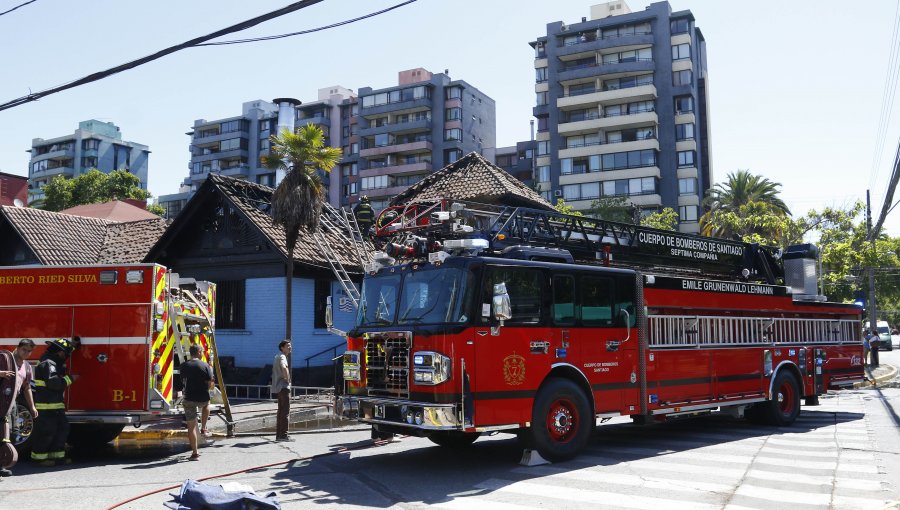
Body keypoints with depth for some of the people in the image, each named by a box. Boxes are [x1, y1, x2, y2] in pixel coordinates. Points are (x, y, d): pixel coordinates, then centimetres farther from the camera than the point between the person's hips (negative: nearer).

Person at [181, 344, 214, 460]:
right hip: (203, 398, 0)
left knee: (191, 426, 5)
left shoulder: (184, 366, -2)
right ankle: (204, 427, 35)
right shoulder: (206, 366, -5)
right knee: (206, 404, 38)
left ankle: (195, 453, 4)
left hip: (189, 398, 0)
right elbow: (210, 384, -5)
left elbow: (183, 381, 10)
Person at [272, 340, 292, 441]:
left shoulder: (278, 356, 20)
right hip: (284, 387, -10)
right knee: (285, 411, -10)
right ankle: (283, 435, -13)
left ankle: (278, 435, 15)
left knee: (281, 412, 12)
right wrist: (287, 379, -20)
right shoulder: (282, 357, -12)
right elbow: (284, 368, -34)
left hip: (279, 387, 10)